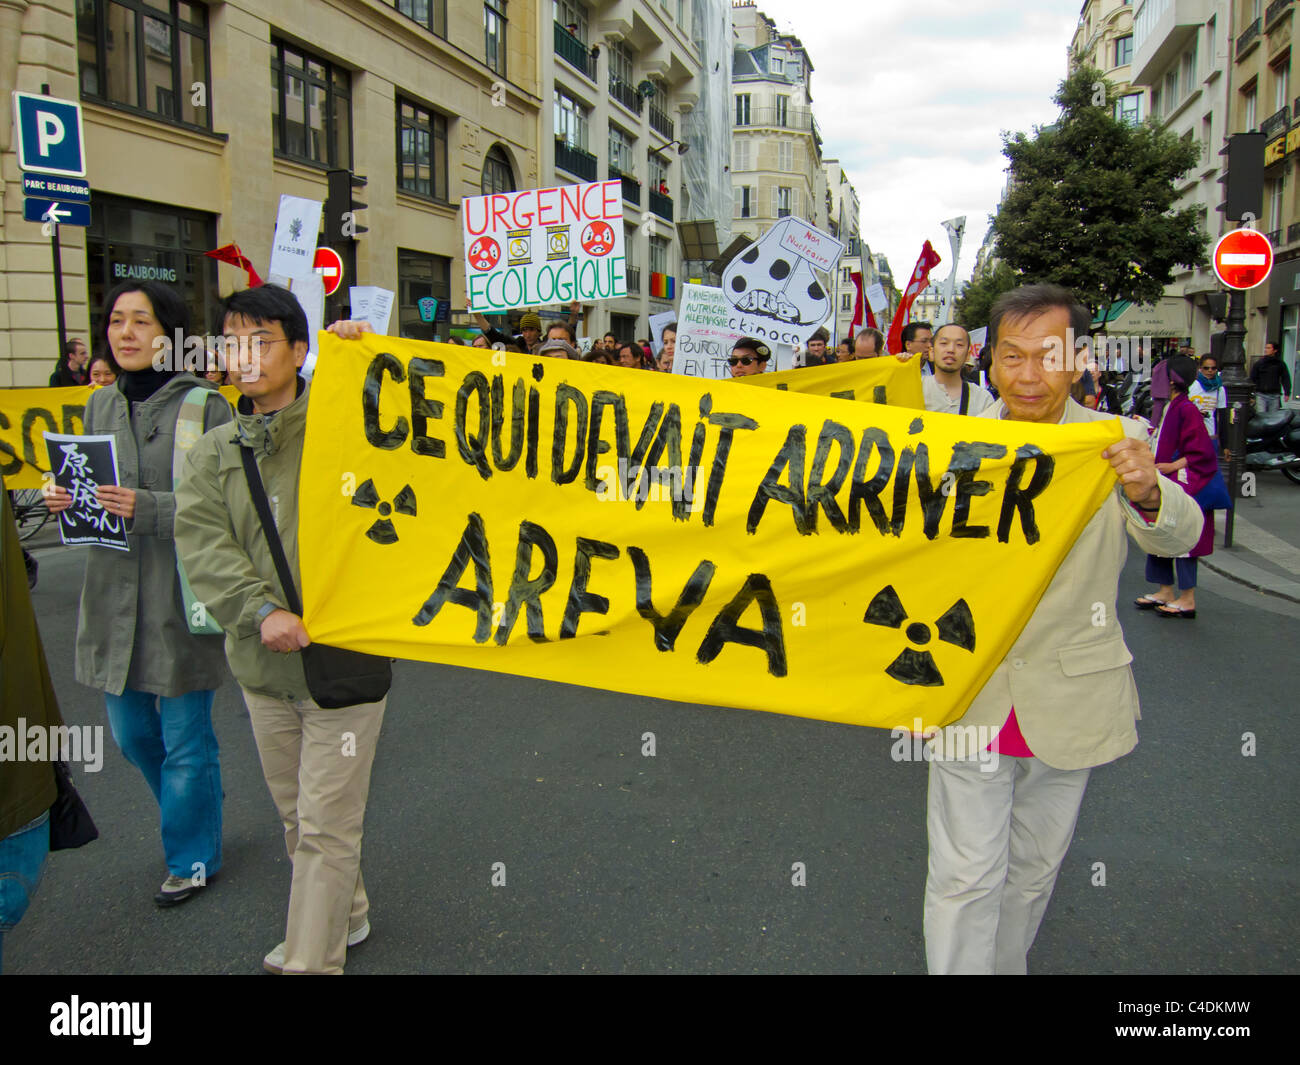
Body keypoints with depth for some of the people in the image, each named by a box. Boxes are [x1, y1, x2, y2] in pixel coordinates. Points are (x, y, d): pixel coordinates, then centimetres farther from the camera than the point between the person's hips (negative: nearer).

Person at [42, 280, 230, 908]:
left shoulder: (205, 406, -10)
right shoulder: (100, 405, 10)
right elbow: (90, 492, 18)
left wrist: (149, 509, -26)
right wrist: (63, 500, -3)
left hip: (181, 601, -6)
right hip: (115, 597, 7)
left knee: (185, 741, 6)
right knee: (132, 734, 19)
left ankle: (192, 856, 28)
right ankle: (193, 813, 45)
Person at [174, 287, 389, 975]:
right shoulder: (213, 452, 7)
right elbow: (201, 543, -4)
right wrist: (260, 610, -20)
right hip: (262, 661, 5)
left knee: (327, 823, 2)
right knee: (295, 815, 20)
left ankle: (311, 960, 16)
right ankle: (346, 915, 41)